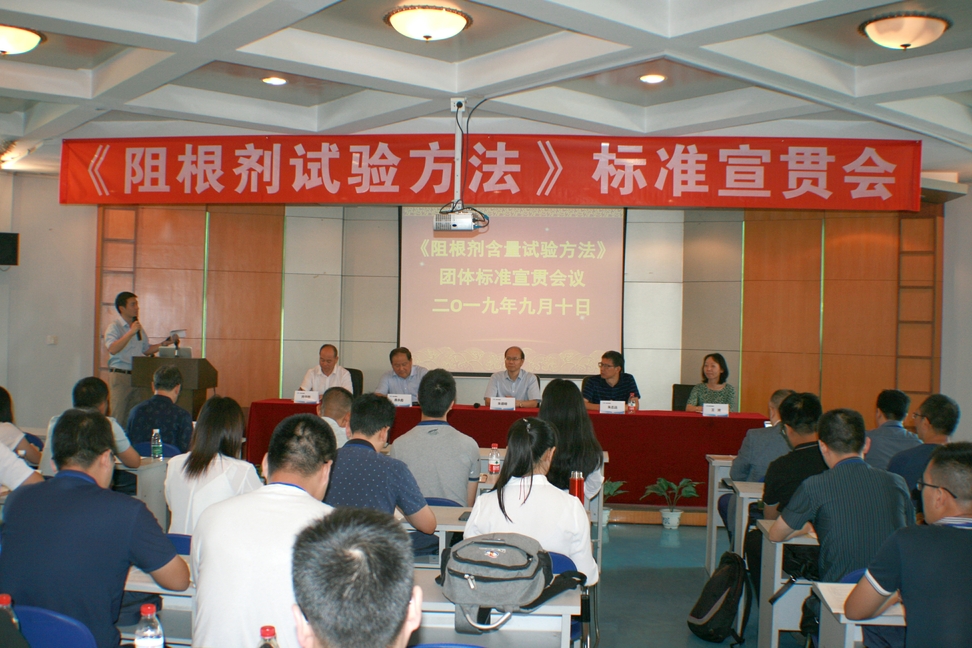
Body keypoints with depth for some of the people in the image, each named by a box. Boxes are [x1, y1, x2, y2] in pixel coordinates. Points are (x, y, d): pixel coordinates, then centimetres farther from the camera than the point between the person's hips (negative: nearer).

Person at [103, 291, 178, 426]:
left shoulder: (139, 327, 18)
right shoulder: (114, 327, -6)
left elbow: (146, 350, 22)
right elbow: (112, 349, -22)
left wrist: (164, 343, 10)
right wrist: (130, 333, -24)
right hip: (120, 375, -7)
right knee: (119, 417, -5)